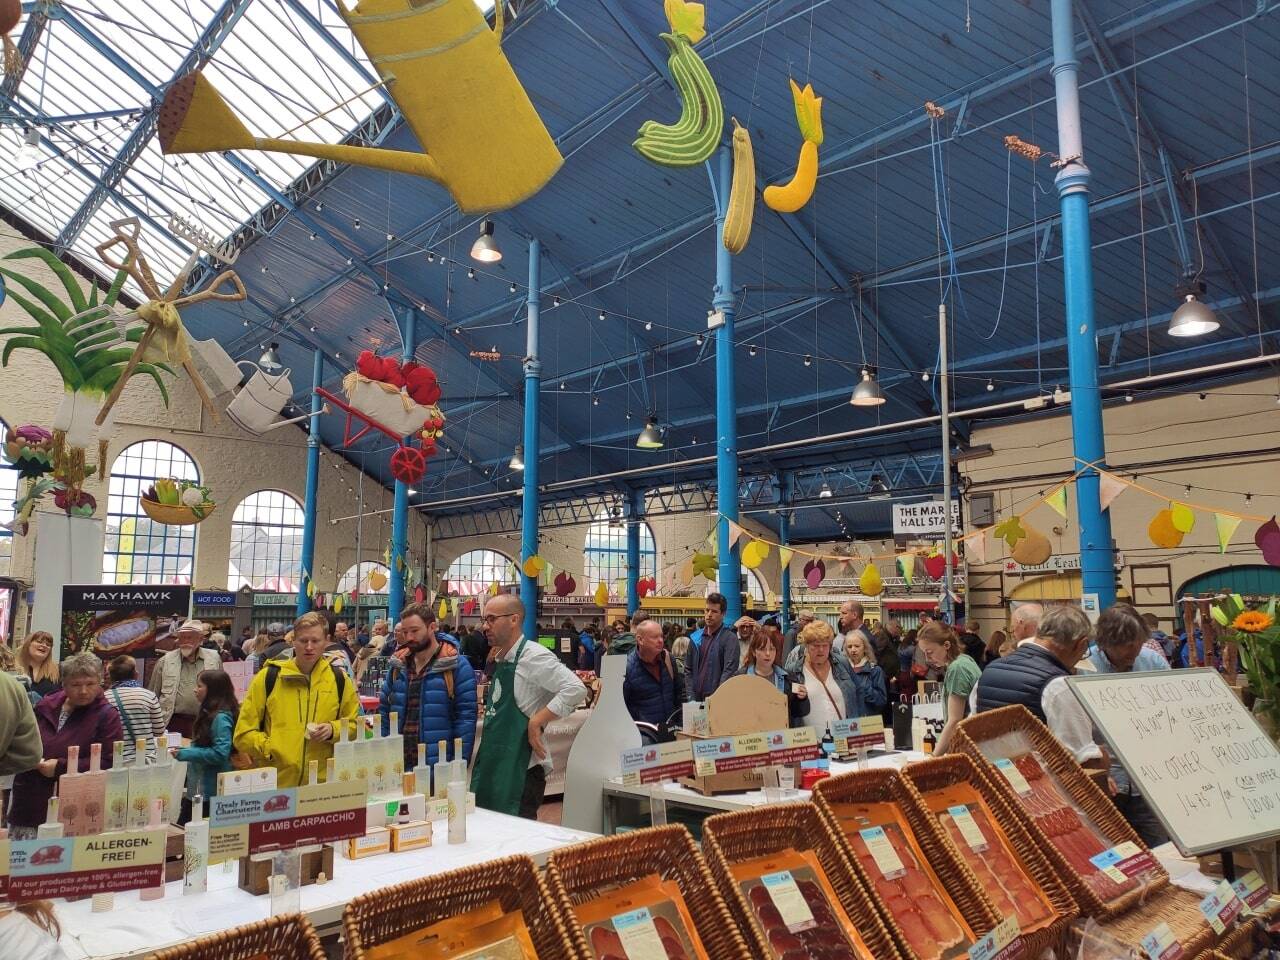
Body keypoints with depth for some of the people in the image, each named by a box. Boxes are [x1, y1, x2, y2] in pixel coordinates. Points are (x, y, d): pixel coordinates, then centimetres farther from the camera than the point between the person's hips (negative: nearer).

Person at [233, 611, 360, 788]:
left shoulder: (339, 679, 6)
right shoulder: (269, 676, 1)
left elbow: (354, 725, 15)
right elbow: (244, 733, 4)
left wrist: (333, 730, -4)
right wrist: (270, 749, -9)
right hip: (275, 782, -1)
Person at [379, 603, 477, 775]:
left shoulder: (457, 666, -7)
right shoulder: (397, 665, 9)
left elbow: (466, 716, -10)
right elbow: (384, 711, 14)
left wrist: (460, 763, -15)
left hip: (439, 767, -4)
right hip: (399, 766, 5)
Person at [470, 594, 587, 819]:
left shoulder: (533, 655, -15)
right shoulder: (500, 659, 11)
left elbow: (575, 689, -24)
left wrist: (536, 722, -21)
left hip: (521, 769, -8)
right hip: (494, 765, 9)